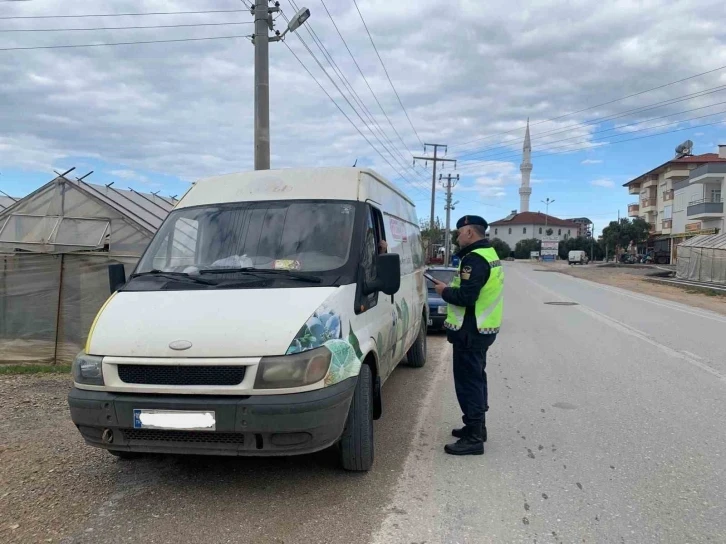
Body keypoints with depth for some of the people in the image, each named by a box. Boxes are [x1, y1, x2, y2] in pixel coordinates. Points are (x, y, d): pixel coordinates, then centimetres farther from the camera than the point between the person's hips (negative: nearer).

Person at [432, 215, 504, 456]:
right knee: (476, 379, 20)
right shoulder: (489, 254, 14)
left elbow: (466, 297, -26)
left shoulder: (475, 259, -20)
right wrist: (450, 288, 9)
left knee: (468, 382, -5)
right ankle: (476, 427, 32)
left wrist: (444, 291, -10)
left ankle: (474, 438, 1)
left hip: (470, 332, -11)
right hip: (483, 329, 11)